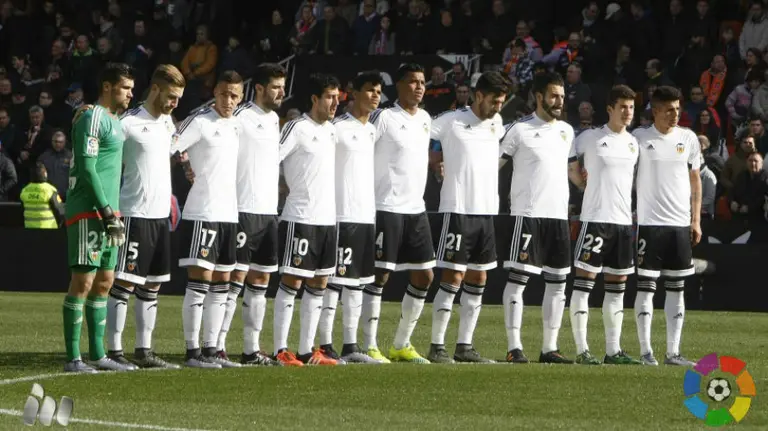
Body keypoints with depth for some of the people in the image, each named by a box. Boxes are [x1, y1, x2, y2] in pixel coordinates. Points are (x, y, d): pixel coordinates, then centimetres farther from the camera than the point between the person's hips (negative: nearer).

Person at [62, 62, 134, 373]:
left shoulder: (115, 120, 18)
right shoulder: (92, 118, -12)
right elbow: (87, 168, -18)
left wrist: (114, 214, 17)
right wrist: (107, 213, -20)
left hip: (107, 212, 10)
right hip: (88, 212, -10)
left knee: (104, 283, 11)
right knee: (83, 281, -9)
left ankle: (97, 354, 16)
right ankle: (73, 358, -8)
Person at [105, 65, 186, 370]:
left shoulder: (167, 121, 13)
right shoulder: (129, 123, -12)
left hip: (161, 215, 8)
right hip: (134, 215, -8)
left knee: (152, 286, 10)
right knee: (124, 282, -7)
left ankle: (144, 350, 16)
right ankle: (114, 351, -5)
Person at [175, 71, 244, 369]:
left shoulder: (236, 126, 15)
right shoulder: (199, 122, -8)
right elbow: (166, 152, -12)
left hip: (229, 213, 8)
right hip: (202, 213, -8)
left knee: (221, 284, 9)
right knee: (199, 280, -9)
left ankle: (211, 349, 15)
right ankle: (193, 351, -6)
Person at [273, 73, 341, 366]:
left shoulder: (332, 130, 14)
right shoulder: (298, 128, -10)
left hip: (328, 218, 8)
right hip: (300, 218, -8)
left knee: (319, 284, 8)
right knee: (292, 281, -6)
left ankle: (307, 350, 13)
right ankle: (280, 350, -3)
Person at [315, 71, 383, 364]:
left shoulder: (373, 131, 17)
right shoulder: (339, 128, -8)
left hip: (367, 215, 8)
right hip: (342, 215, -8)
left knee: (357, 282, 9)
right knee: (335, 279, -7)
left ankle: (351, 346, 12)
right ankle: (325, 345, -5)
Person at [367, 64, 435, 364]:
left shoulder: (425, 119, 13)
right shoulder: (383, 118, -10)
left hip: (417, 209, 8)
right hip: (388, 207, -8)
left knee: (424, 276, 8)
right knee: (380, 275, -6)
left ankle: (402, 345, 18)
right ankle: (370, 347, -2)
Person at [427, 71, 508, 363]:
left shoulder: (496, 123, 13)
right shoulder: (451, 122, -7)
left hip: (487, 211, 7)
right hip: (458, 210, -7)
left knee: (478, 279, 7)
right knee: (453, 277, -8)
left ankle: (465, 345, 13)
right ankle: (437, 346, -4)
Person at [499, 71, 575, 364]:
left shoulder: (566, 131, 15)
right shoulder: (520, 130, -4)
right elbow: (492, 163, -3)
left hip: (559, 215, 7)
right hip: (527, 214, -7)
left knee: (557, 282, 7)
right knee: (518, 277, -8)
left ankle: (550, 348, 12)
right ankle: (514, 347, -8)